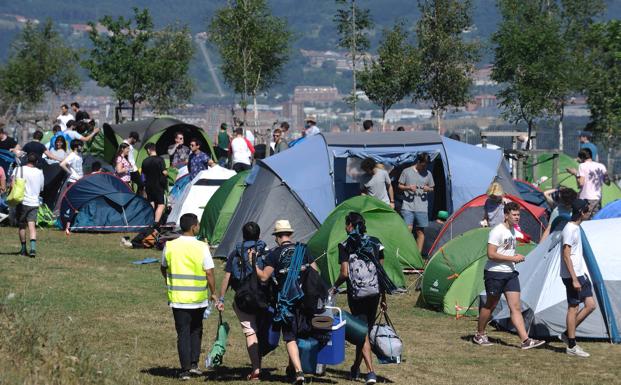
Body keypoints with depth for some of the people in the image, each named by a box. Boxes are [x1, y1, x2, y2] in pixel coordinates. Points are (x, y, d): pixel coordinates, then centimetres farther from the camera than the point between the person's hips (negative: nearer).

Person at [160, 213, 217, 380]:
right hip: (198, 298, -1)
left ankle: (185, 369, 2)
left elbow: (163, 268, 12)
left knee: (183, 333, 6)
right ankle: (194, 363, 14)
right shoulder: (202, 247, -10)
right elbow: (209, 273, -10)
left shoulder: (170, 246, -3)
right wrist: (213, 293, 3)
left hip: (177, 297, 1)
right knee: (196, 330, 19)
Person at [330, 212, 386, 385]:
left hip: (356, 294, -4)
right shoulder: (375, 243, 8)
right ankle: (355, 369, 28)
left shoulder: (345, 245, -4)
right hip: (374, 291, 4)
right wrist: (383, 297, 15)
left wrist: (334, 287, 9)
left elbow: (344, 273, -10)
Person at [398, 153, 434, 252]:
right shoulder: (407, 172, 0)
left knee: (420, 232, 3)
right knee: (407, 229, -12)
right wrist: (408, 187, -14)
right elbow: (400, 186, 6)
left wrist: (428, 189, -7)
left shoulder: (428, 174, 7)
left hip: (422, 208, 3)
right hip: (408, 207, -3)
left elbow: (432, 189, 16)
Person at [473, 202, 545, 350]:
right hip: (495, 273, -7)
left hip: (510, 273, 7)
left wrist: (517, 257, 5)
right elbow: (491, 254, -22)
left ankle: (525, 340, -8)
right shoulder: (497, 231, -16)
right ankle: (479, 335, 24)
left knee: (516, 307, -1)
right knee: (490, 305, 6)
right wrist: (512, 258, -20)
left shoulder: (512, 231, 12)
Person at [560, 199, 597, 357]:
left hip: (580, 274, 10)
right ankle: (571, 346, 3)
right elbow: (566, 255, -21)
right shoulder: (570, 229, -16)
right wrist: (574, 279, -23)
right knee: (573, 307, -4)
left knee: (590, 305, 7)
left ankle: (567, 334, 14)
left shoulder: (576, 228, 15)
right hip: (572, 276, -10)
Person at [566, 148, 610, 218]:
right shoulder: (601, 166, 10)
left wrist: (575, 174, 1)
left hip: (586, 199, -5)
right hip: (598, 198, 5)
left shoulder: (582, 166, -5)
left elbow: (581, 183, -14)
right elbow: (608, 182, 16)